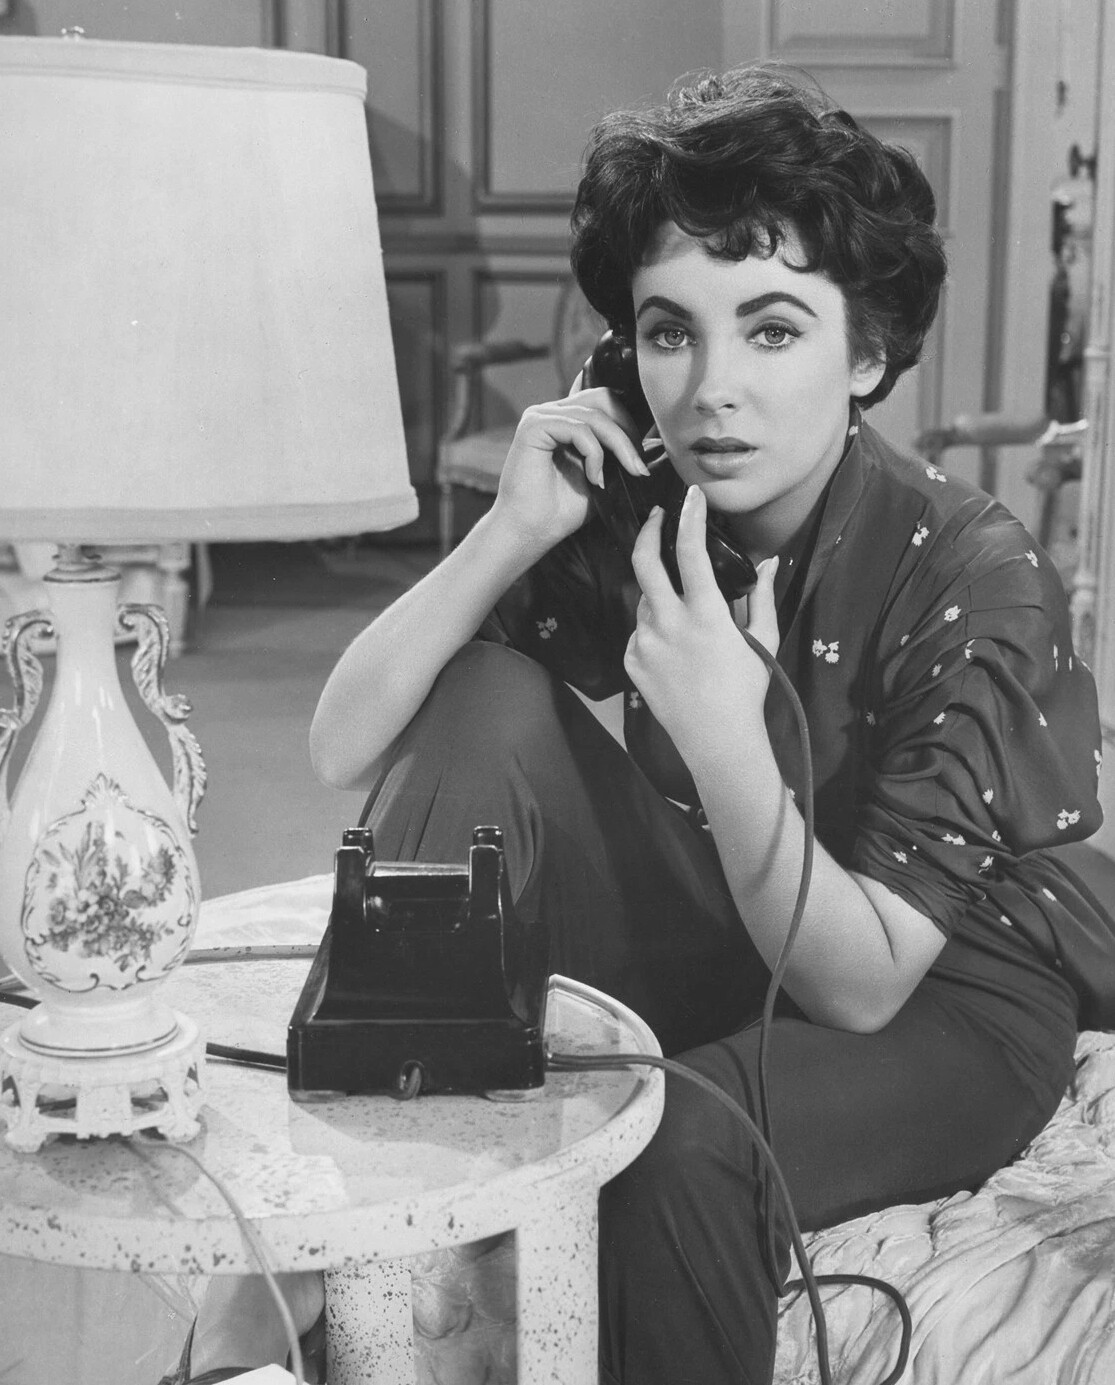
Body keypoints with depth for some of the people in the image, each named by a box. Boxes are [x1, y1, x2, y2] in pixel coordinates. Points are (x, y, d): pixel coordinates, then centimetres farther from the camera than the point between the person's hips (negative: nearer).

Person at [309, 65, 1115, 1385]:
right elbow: (344, 752, -16)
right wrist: (509, 534, -29)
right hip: (720, 943, 5)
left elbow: (859, 984, -25)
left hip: (941, 1002, -4)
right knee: (488, 705, -18)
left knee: (681, 1145, -36)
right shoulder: (627, 509, -13)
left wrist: (726, 734, -40)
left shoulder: (975, 577, -25)